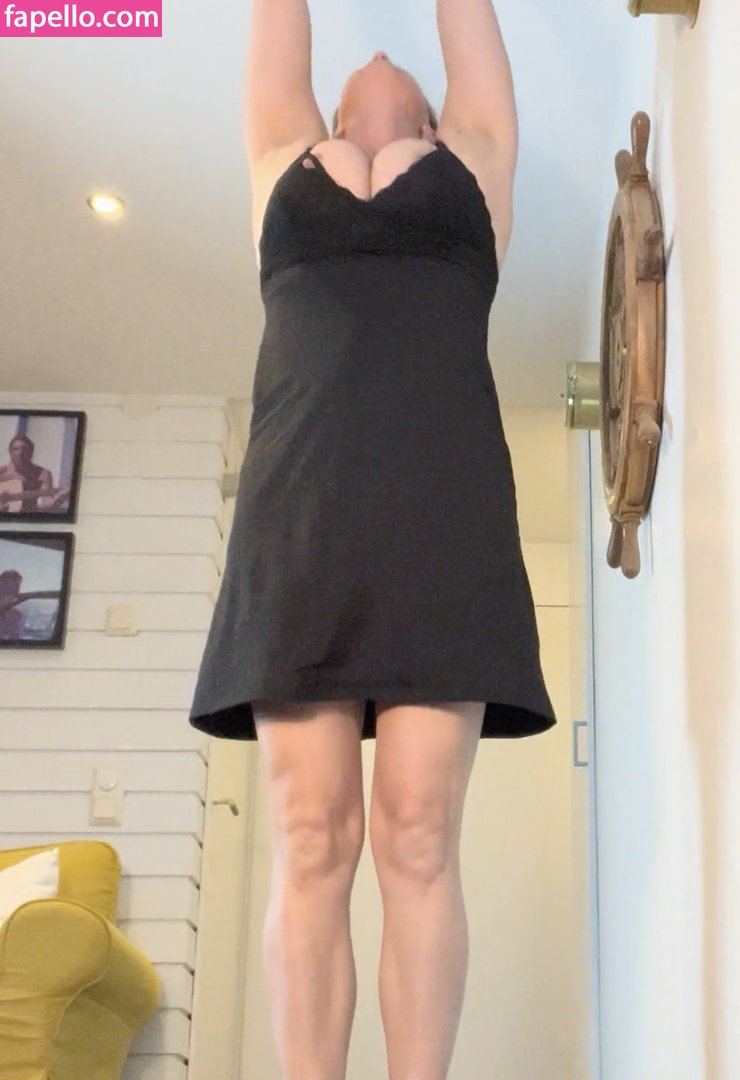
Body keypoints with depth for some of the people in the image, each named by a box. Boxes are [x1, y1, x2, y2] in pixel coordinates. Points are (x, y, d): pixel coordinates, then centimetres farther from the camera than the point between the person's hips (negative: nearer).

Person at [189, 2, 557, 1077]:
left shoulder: (472, 162, 26)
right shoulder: (287, 163, 27)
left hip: (443, 511, 0)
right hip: (301, 513, 1)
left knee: (418, 840, -6)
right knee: (311, 840, -5)